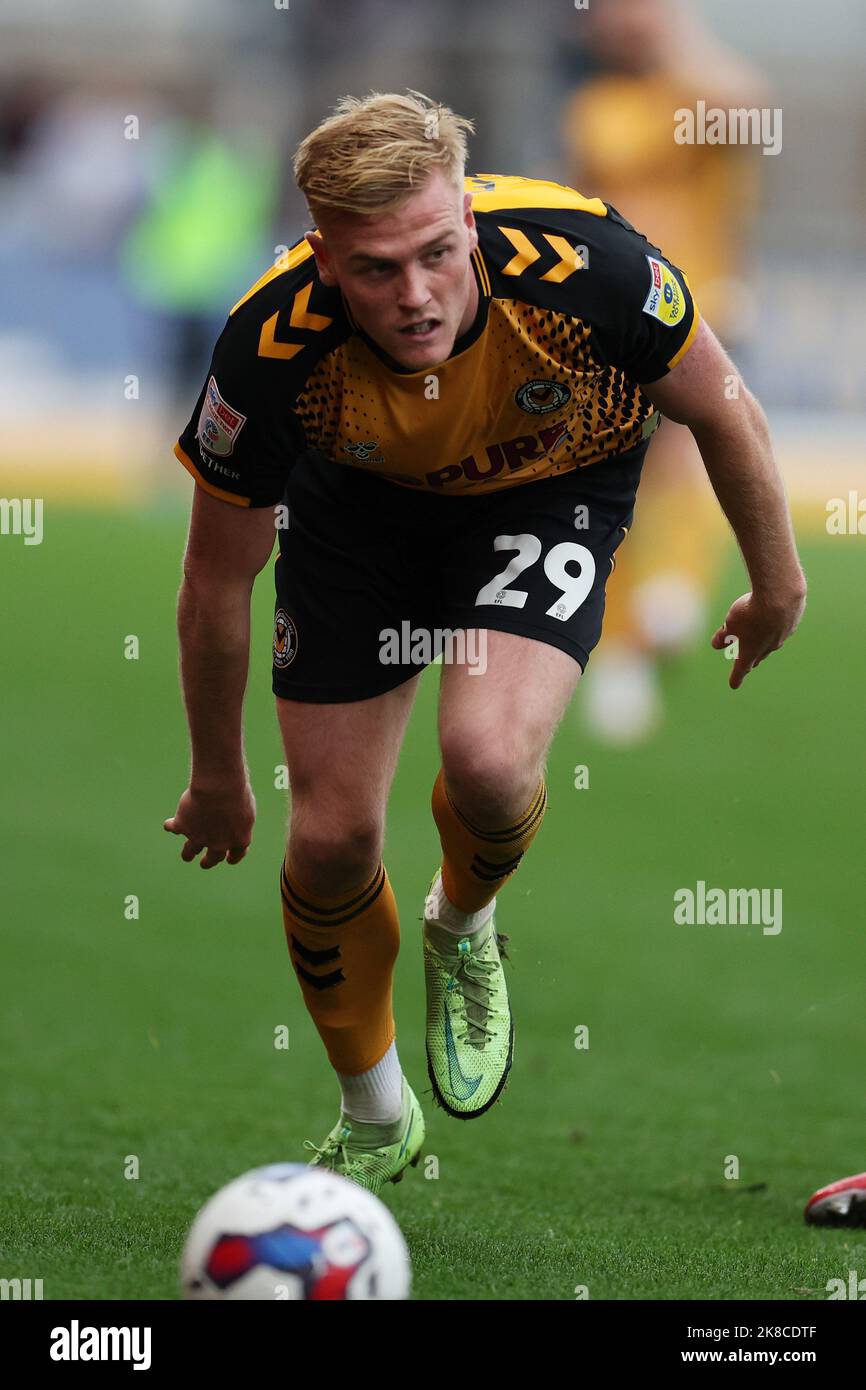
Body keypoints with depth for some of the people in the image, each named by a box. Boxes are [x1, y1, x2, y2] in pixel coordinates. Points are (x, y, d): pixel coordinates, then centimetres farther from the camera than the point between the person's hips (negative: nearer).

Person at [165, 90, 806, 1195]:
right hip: (360, 502, 1)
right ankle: (374, 1123, 27)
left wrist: (777, 583, 0)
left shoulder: (584, 264, -37)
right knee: (331, 840, -2)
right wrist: (218, 780, -4)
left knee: (488, 761, -27)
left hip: (552, 490, -1)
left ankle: (463, 930, 11)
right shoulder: (273, 349, -34)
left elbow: (720, 411, -14)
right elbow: (218, 582, -15)